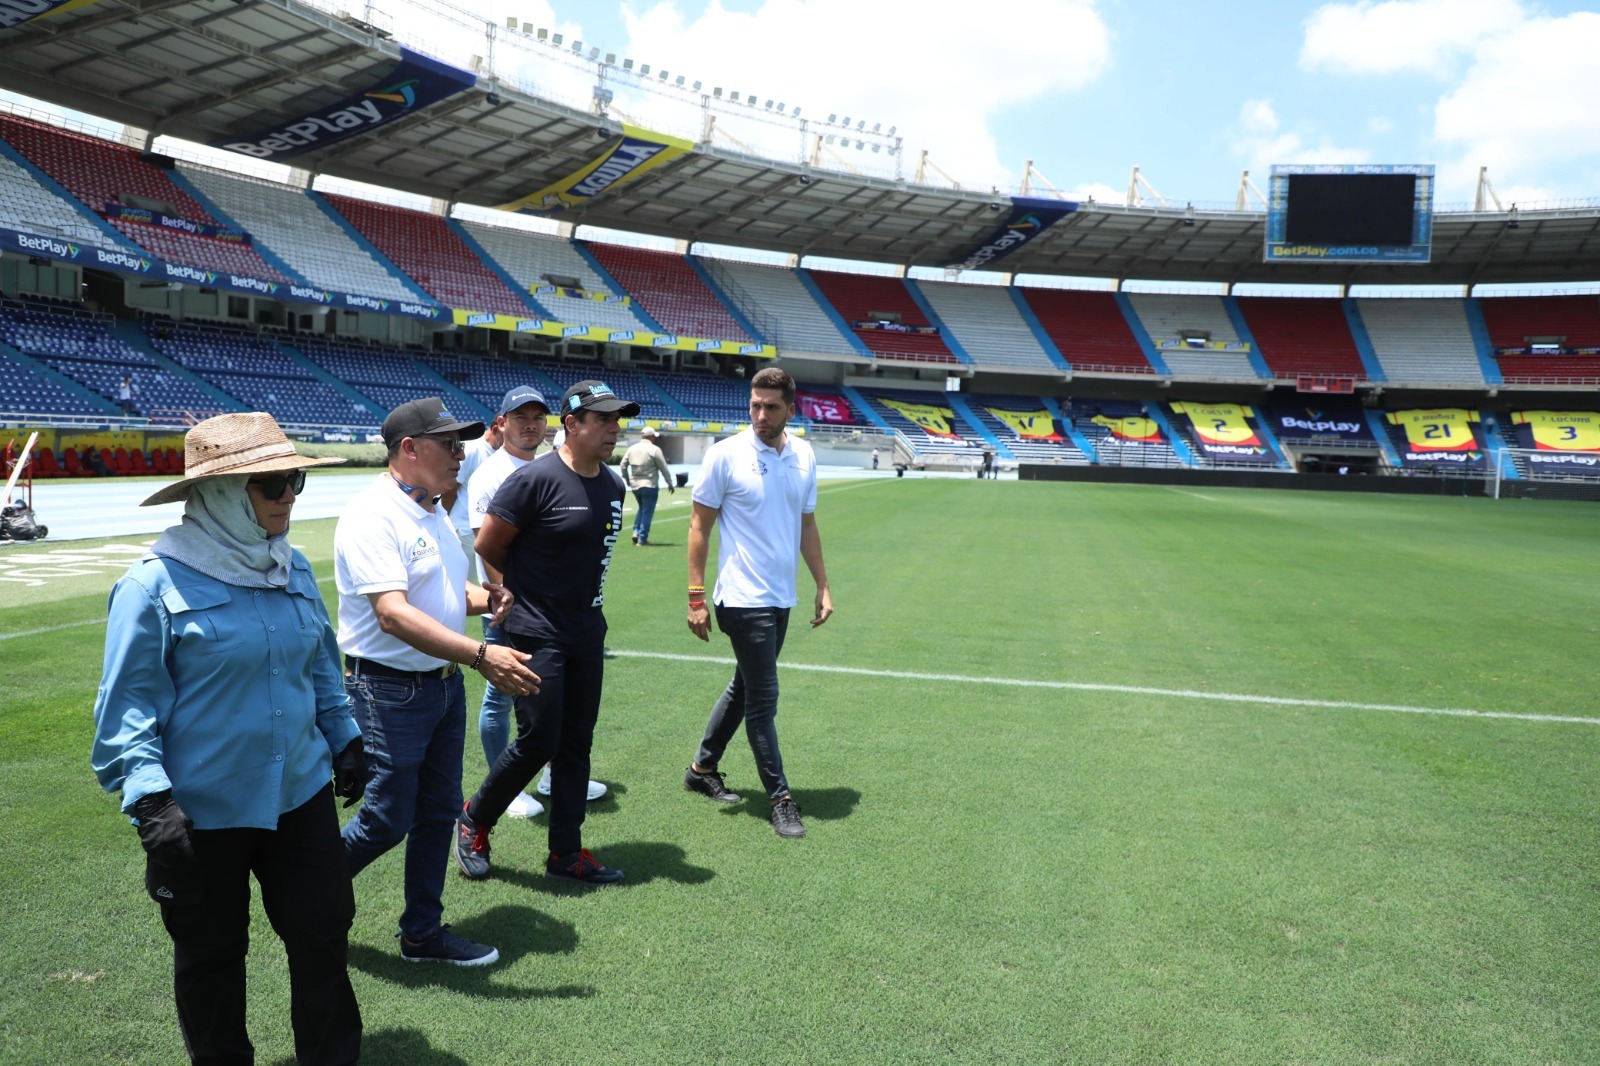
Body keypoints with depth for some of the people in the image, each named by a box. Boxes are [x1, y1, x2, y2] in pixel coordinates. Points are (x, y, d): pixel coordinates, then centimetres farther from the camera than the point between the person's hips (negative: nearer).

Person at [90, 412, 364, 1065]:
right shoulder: (157, 584, -15)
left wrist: (344, 740, 17)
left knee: (324, 931, 12)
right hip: (202, 812, -4)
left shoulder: (293, 569, 1)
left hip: (300, 793, 5)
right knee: (211, 956, 15)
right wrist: (150, 799, -22)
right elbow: (127, 703, -14)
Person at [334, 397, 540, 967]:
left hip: (445, 682, 9)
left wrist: (485, 598, 0)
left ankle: (423, 934, 30)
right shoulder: (373, 515, -20)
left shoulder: (433, 509, 11)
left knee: (439, 812, 15)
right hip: (391, 690, -9)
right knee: (388, 820, 1)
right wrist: (480, 655, -40)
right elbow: (393, 614, -31)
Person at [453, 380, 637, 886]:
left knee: (576, 744, 11)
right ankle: (474, 821, 22)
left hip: (588, 633, 7)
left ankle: (566, 853, 23)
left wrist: (574, 594, 13)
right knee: (539, 740, -4)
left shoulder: (613, 486, 6)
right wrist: (529, 589, 4)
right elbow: (487, 545, -9)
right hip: (539, 634, -7)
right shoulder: (536, 479, -16)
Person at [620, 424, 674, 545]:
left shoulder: (632, 449, 5)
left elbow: (623, 465, 10)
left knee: (642, 508, 24)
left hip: (635, 485, 6)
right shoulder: (654, 449, -11)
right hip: (649, 486, -6)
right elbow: (664, 468, -8)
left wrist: (627, 479, 24)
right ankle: (642, 539, 2)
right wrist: (670, 484, 2)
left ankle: (636, 532, 11)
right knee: (647, 512, 2)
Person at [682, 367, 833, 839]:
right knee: (763, 698, -2)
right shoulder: (725, 454, -10)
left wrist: (823, 586, 14)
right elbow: (699, 525, -6)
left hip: (781, 599, 6)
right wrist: (696, 596, -10)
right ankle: (780, 799, 11)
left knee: (744, 687, 17)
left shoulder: (804, 456, 5)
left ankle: (702, 769, 34)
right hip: (743, 600, -6)